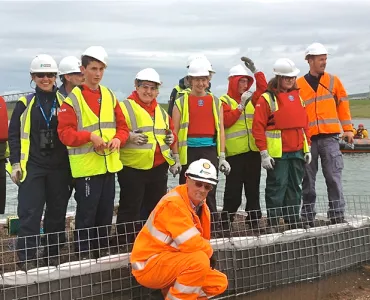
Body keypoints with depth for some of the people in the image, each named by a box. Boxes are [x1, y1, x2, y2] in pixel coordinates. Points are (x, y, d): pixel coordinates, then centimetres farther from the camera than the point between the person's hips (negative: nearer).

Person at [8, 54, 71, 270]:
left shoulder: (64, 102, 6)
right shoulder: (25, 104, 4)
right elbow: (14, 135, 4)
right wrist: (15, 163, -3)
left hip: (59, 167, 2)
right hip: (32, 167, -1)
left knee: (57, 212, 8)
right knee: (30, 213, -5)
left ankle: (53, 255, 20)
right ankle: (27, 258, 3)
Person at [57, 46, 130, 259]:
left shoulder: (110, 96, 10)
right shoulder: (73, 99, -7)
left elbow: (122, 125, 12)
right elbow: (65, 132, -13)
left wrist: (118, 139, -9)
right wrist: (90, 136, -25)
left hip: (109, 163, 6)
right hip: (86, 165, -6)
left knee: (106, 211, 14)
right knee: (87, 213, 0)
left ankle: (103, 251, 27)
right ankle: (83, 255, 11)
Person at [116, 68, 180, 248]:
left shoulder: (161, 111, 16)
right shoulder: (125, 107, -5)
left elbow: (170, 131, 26)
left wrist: (171, 137, 4)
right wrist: (129, 137, -27)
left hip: (159, 168, 7)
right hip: (132, 168, -7)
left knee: (155, 207, 15)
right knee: (130, 209, -2)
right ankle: (126, 245, 6)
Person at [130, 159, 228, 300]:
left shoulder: (200, 205, 6)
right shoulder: (173, 203, -23)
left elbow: (202, 240, 13)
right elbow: (193, 244, -28)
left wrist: (208, 253, -7)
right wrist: (210, 253, -9)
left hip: (172, 262, 9)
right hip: (148, 265, -9)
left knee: (219, 283, 4)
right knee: (200, 260, -31)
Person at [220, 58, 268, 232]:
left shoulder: (251, 99, 16)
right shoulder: (224, 101, -1)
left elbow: (263, 88, 9)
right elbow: (226, 121, -13)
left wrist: (255, 70, 4)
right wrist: (241, 105, -15)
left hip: (253, 150, 6)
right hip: (234, 152, -5)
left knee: (253, 189, 10)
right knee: (233, 191, -4)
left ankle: (254, 223, 17)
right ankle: (226, 224, 4)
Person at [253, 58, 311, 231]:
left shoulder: (297, 96, 14)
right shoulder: (267, 98, -5)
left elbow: (305, 123, 17)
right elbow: (258, 127, -9)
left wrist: (307, 148, 12)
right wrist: (263, 152, -13)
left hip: (297, 152, 6)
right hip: (277, 153, -6)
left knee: (295, 188, 11)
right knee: (276, 188, -3)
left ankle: (293, 221, 21)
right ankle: (273, 223, 4)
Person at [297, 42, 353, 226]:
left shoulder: (333, 80, 9)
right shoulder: (298, 85, 5)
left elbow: (343, 104, 11)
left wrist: (347, 129, 6)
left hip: (330, 137, 0)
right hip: (308, 139, 0)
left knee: (334, 178, -3)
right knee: (308, 180, 6)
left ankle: (337, 216, 2)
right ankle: (307, 218, 14)